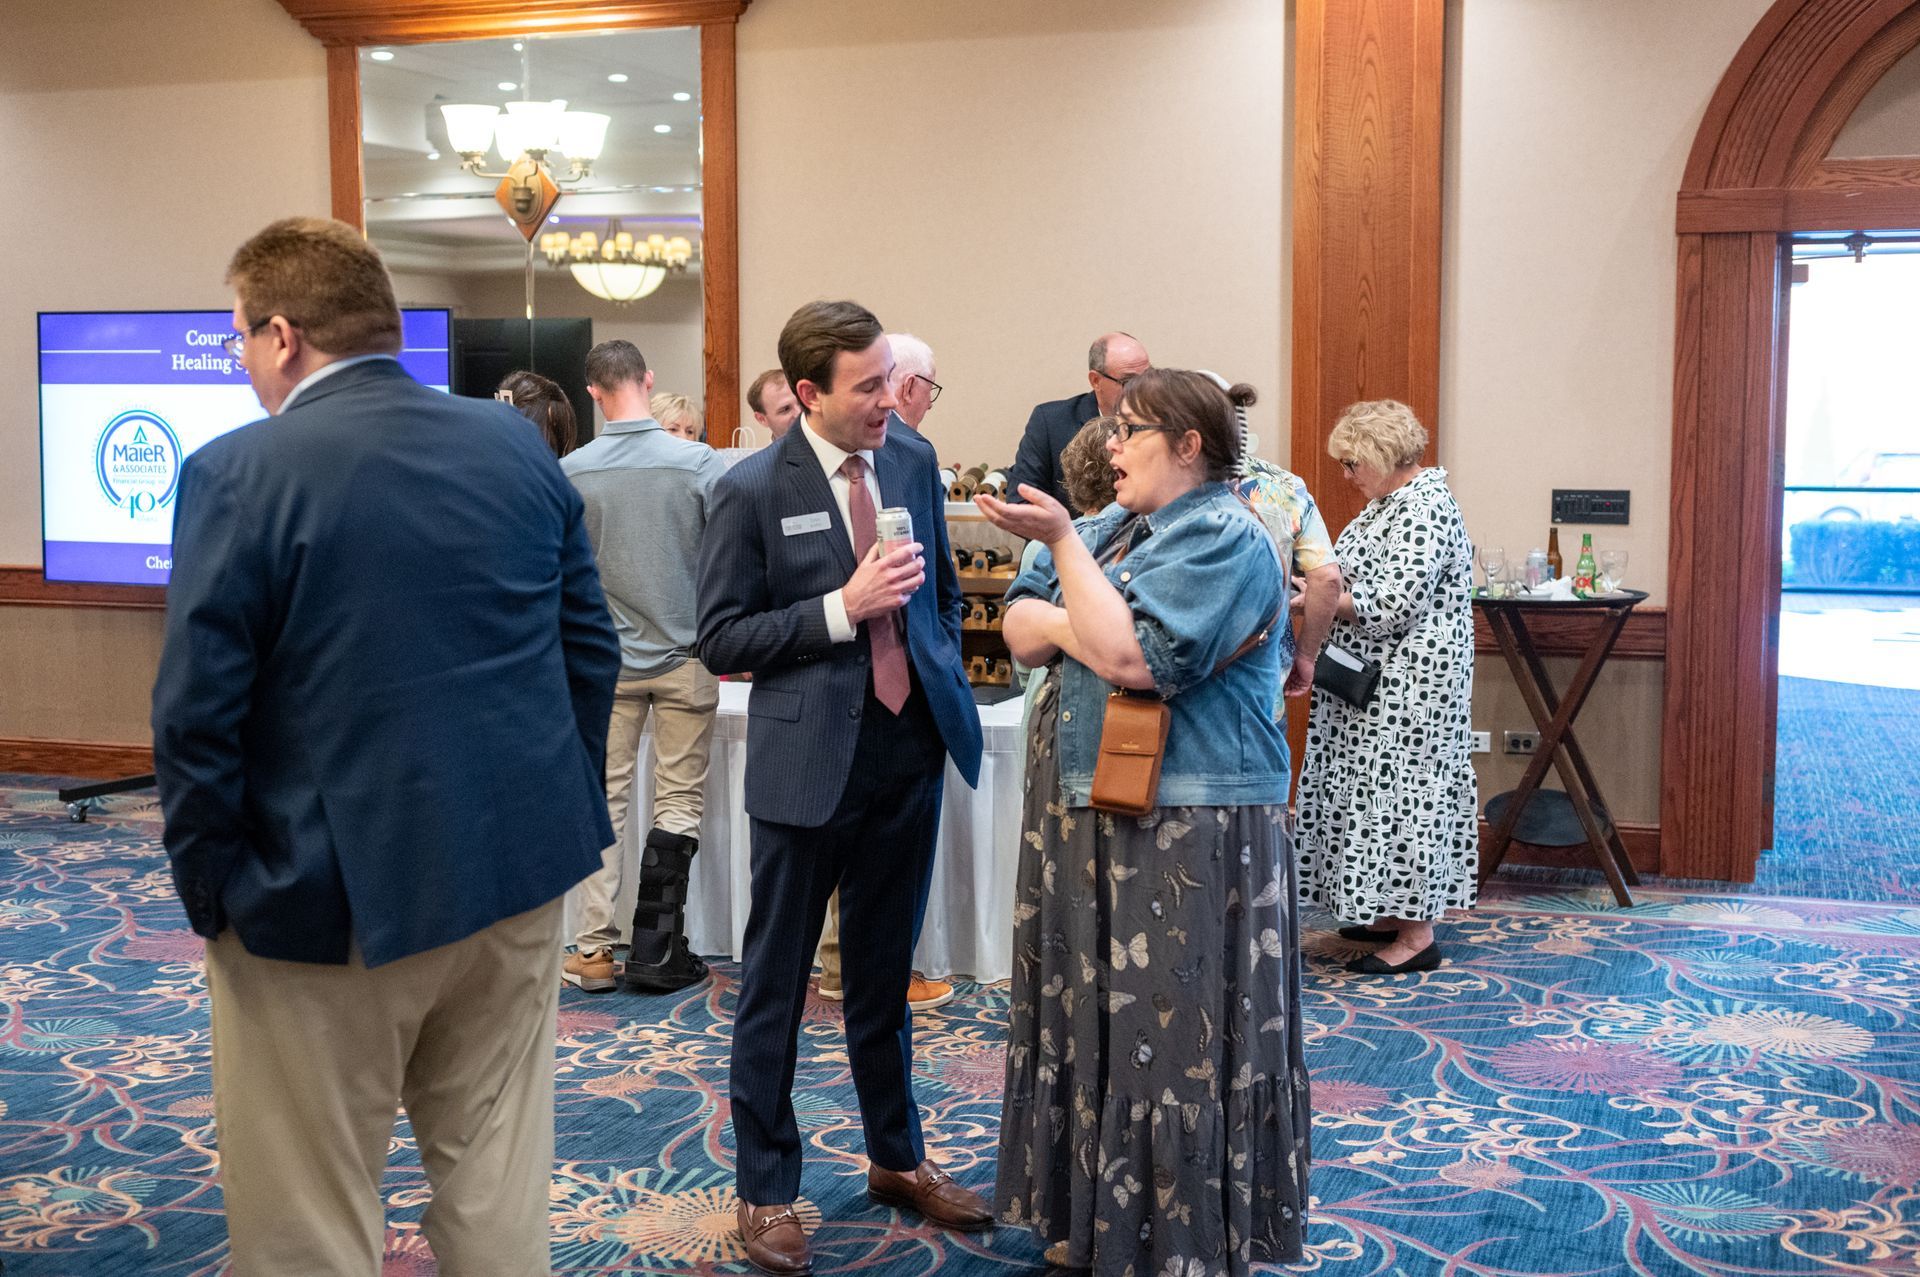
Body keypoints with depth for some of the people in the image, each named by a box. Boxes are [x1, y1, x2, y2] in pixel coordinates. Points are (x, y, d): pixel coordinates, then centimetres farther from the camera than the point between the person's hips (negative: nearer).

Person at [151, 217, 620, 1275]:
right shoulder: (518, 445, 4)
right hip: (520, 872, 5)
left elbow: (197, 716, -13)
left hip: (330, 903, -5)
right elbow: (591, 651, 7)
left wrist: (209, 890, -2)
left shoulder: (237, 474, -12)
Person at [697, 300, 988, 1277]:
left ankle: (897, 1160, 35)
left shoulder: (913, 463, 5)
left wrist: (944, 679, 6)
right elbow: (721, 640, -11)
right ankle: (766, 1191, 21)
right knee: (774, 985, 7)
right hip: (809, 761, -5)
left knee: (885, 975, 19)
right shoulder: (753, 490, -10)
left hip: (908, 753, 5)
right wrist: (842, 610, -20)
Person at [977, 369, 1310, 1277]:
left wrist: (1060, 542, -18)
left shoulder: (1224, 538, -12)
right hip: (1083, 813, 9)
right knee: (1093, 1017, 14)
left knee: (1170, 1031, -2)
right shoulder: (1109, 526, 16)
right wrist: (1080, 628, -11)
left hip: (1183, 828, -9)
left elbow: (1134, 658, -23)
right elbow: (1022, 625, 9)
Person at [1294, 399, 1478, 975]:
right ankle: (1393, 914, 22)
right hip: (1374, 685, 10)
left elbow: (1391, 606, -25)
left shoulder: (1424, 509, -19)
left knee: (1403, 791, -6)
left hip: (1410, 684, -10)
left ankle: (1417, 936, -1)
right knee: (1383, 791, 13)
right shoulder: (1391, 500, 14)